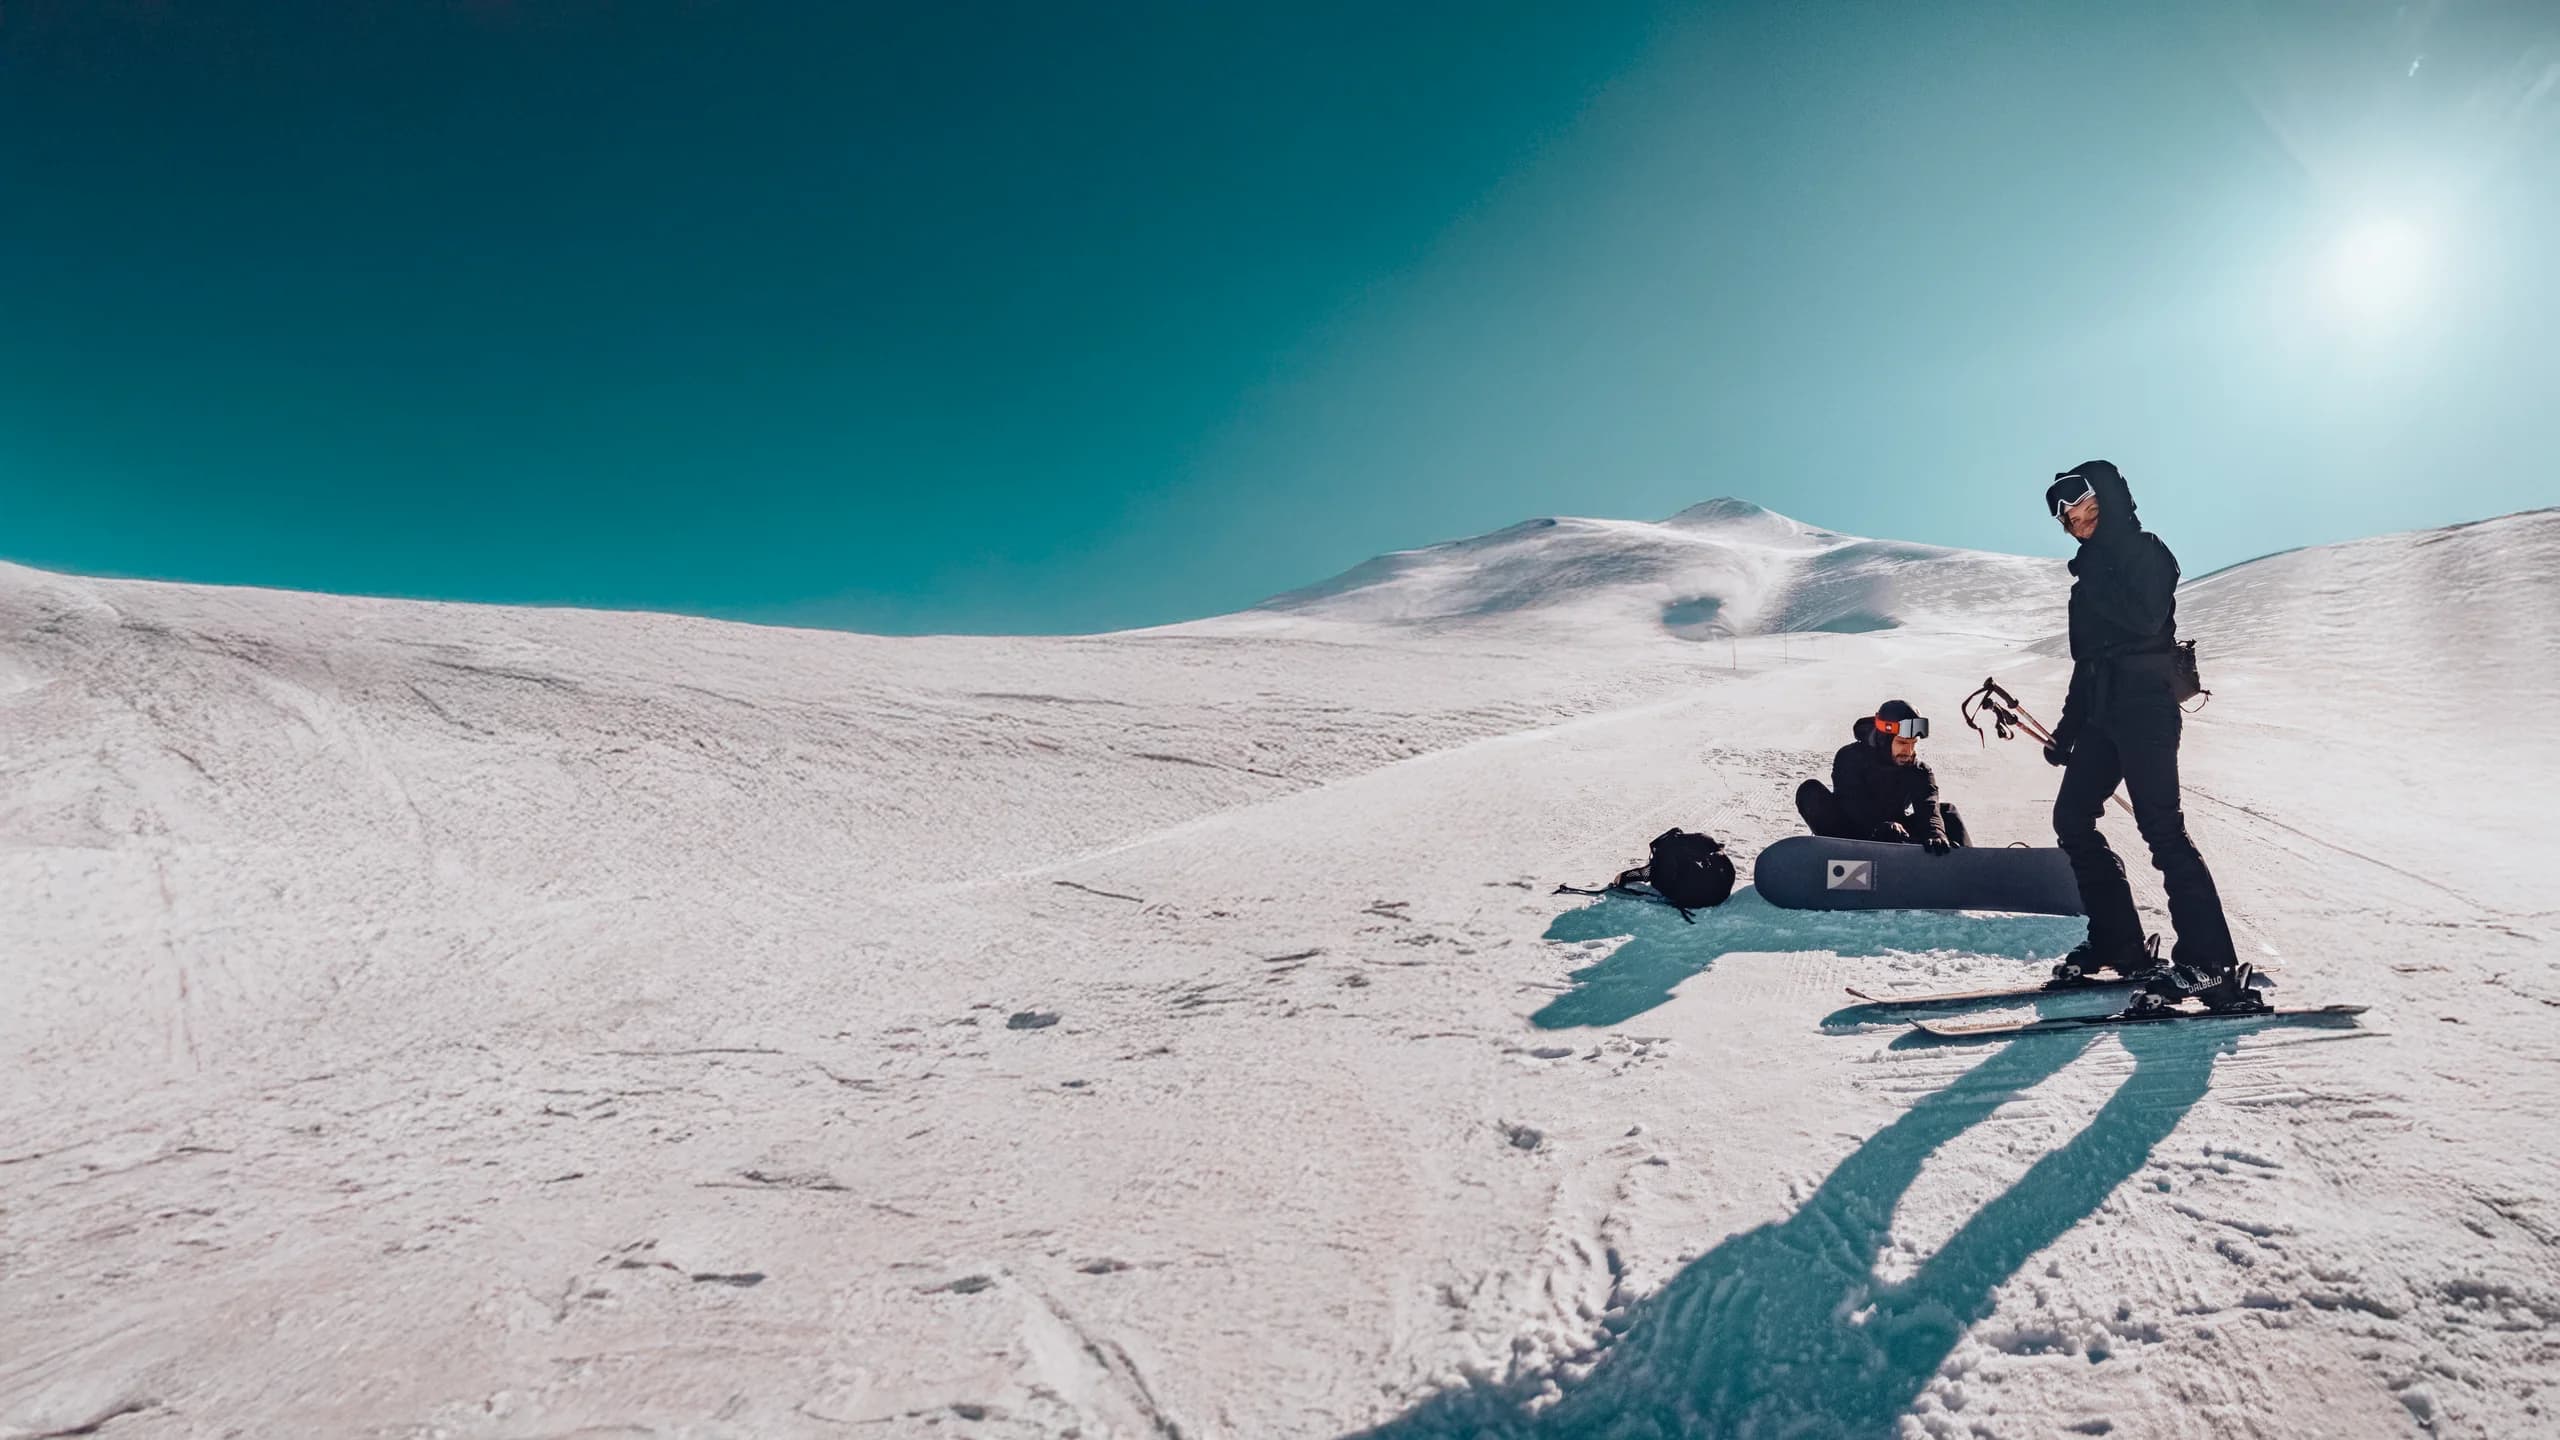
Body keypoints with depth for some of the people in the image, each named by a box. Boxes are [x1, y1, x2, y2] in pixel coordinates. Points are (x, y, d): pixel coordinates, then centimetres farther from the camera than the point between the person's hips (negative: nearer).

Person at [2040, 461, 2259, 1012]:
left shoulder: (2145, 552, -2)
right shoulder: (2094, 574, 21)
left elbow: (2144, 618, -20)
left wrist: (2092, 587, -9)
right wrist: (2069, 728, 21)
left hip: (2145, 707, -9)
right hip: (2104, 713, 9)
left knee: (2161, 829, -14)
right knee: (2072, 820, 6)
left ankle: (2210, 963, -12)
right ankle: (2118, 943, 13)